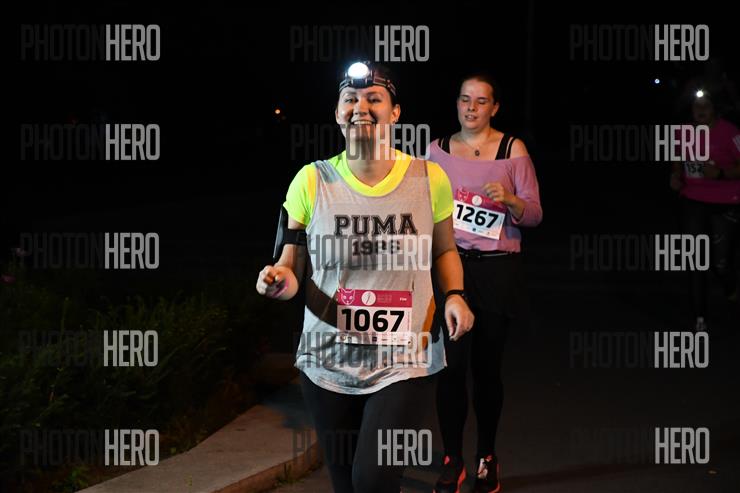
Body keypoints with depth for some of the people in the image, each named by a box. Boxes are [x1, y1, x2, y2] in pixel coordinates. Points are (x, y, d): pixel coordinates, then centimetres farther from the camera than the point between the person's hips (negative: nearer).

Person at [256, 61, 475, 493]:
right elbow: (290, 270, 4)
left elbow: (444, 250, 14)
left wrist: (455, 294, -5)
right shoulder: (312, 181, -4)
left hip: (407, 362, -1)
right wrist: (281, 280, -19)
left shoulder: (429, 179, -3)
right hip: (329, 363, 2)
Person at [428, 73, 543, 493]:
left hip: (497, 270, -1)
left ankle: (487, 457, 24)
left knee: (487, 368, 7)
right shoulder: (438, 149, 7)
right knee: (451, 365, -6)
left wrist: (508, 198, -21)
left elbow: (534, 215, -2)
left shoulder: (513, 150, 0)